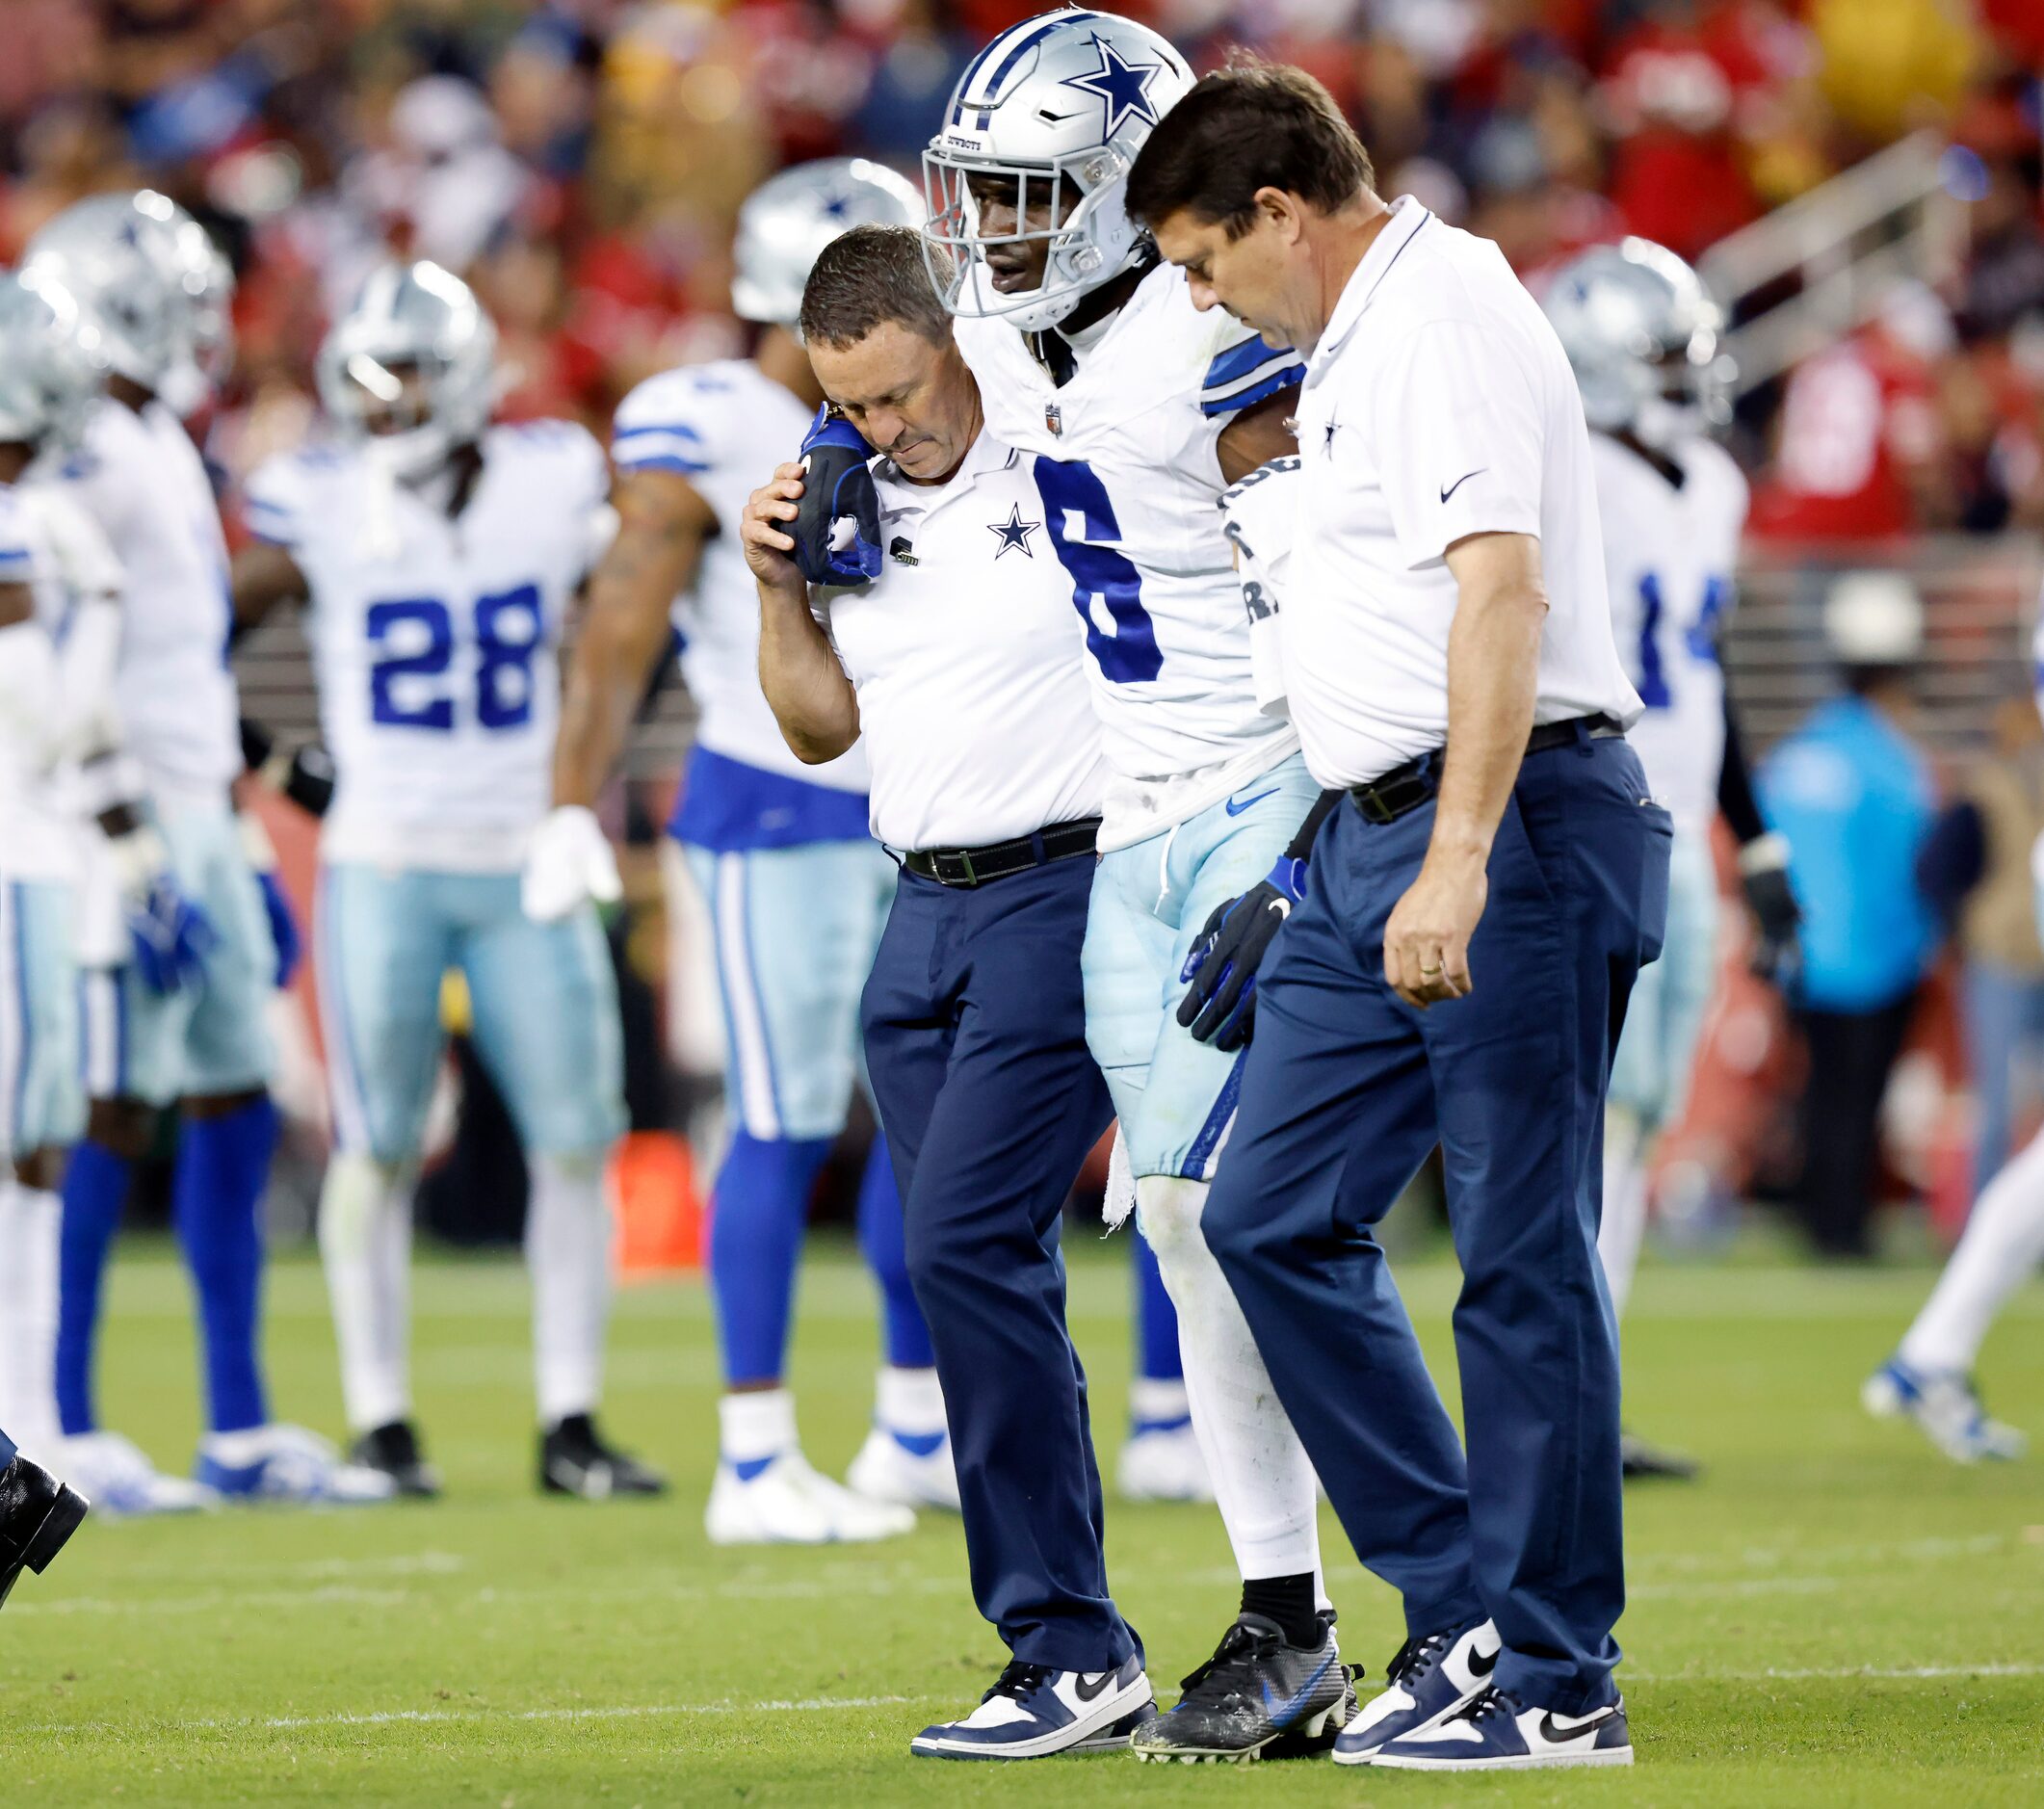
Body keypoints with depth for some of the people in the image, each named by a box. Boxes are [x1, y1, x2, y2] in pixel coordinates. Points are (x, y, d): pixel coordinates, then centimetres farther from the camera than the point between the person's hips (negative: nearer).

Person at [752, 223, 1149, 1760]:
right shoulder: (851, 503, 11)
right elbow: (825, 726, 17)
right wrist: (781, 588, 3)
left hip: (1064, 891, -7)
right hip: (924, 916, 7)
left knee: (967, 1244, -16)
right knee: (988, 1279, 5)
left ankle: (1065, 1644, -11)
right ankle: (1081, 1664, 10)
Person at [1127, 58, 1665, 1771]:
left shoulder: (1447, 314, -13)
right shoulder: (1356, 340, 18)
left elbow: (1501, 594, -24)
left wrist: (1458, 862, -31)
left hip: (1510, 826, -10)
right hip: (1374, 842, 10)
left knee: (1524, 1258, -5)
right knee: (1274, 1218, 9)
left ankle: (1553, 1681, 0)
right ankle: (1466, 1606, 14)